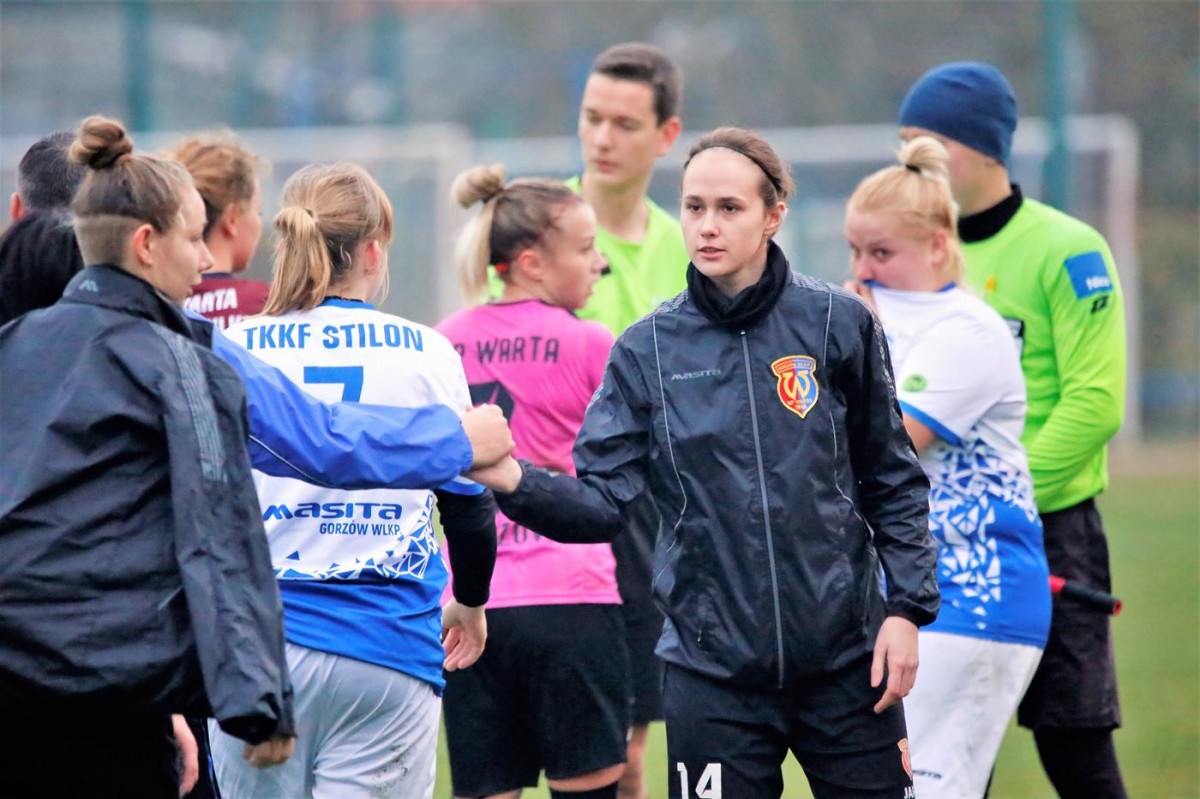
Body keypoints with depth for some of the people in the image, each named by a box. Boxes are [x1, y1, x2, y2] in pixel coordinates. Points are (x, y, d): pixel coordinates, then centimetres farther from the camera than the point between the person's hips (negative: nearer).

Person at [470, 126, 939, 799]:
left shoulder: (839, 325, 0)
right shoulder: (648, 350, 2)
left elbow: (895, 483, 6)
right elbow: (602, 501, -5)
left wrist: (907, 609, -2)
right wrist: (514, 480, -23)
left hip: (846, 659, 0)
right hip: (713, 664, 0)